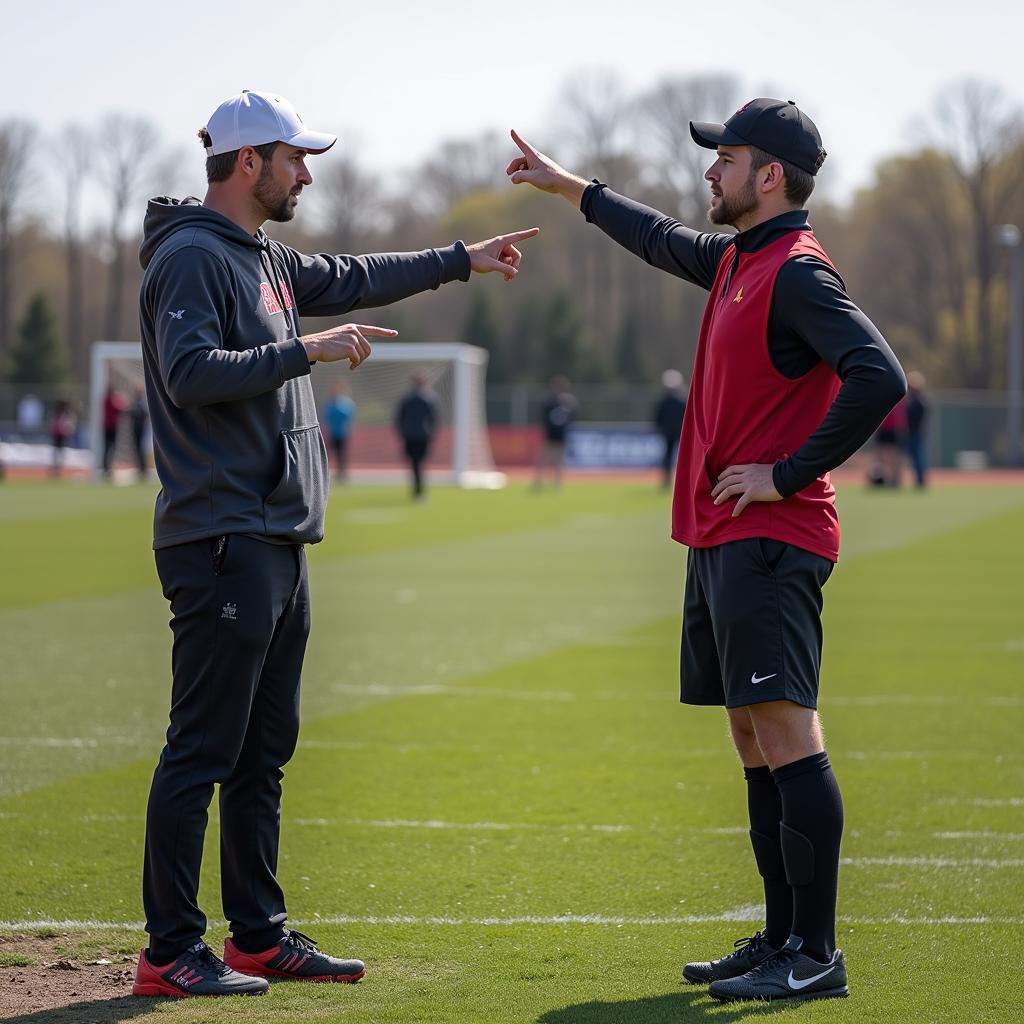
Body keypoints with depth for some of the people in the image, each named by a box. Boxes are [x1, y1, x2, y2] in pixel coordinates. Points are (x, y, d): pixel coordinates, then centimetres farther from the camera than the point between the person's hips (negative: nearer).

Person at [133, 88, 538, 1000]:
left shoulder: (266, 258, 18)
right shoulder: (192, 257, -11)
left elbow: (353, 279, 34)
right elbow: (191, 372, -24)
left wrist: (463, 260, 37)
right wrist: (306, 351, -23)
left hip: (280, 542, 10)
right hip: (223, 541, -10)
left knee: (264, 753, 14)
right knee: (203, 752, -8)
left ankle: (260, 934, 21)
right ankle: (171, 952, -5)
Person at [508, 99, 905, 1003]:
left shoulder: (798, 273, -13)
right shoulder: (739, 261, 16)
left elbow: (879, 379, -24)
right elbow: (666, 243, 38)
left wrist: (789, 475, -19)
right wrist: (571, 189, 46)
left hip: (769, 543, -10)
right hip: (722, 543, 10)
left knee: (788, 736, -11)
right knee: (755, 742, 11)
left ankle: (815, 954, -10)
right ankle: (782, 940, 17)